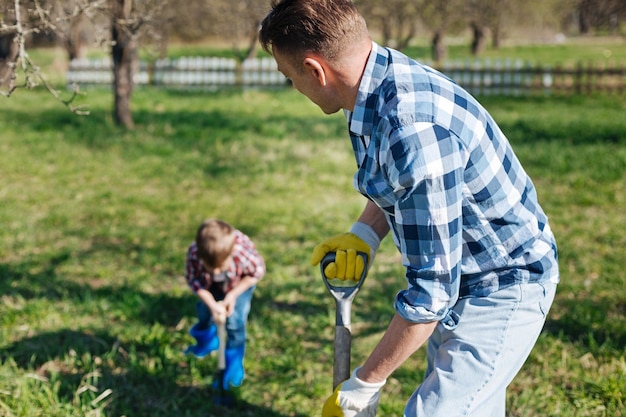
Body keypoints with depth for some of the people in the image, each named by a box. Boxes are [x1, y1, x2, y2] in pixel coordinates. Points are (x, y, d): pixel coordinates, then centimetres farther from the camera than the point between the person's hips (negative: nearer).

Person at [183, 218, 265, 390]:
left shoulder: (244, 254, -46)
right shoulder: (194, 254, -41)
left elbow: (257, 272, -21)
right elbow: (193, 280, -20)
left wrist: (233, 294, -25)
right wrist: (212, 304, -30)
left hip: (241, 281, -2)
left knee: (234, 318, -10)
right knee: (205, 310, 10)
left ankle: (234, 360, 13)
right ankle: (206, 340, 45)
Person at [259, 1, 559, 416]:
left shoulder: (415, 133, -35)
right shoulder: (388, 75, -6)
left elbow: (431, 289, -29)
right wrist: (364, 232, -4)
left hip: (503, 292, -9)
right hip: (459, 277, 9)